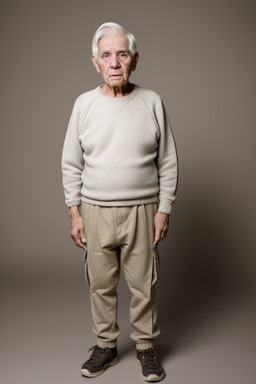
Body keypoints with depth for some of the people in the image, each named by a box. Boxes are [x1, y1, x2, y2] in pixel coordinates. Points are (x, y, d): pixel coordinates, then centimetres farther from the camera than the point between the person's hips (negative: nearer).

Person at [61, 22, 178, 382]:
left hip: (142, 211, -1)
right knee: (101, 284, 12)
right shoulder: (84, 103, 0)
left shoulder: (152, 102, -2)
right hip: (95, 212, 1)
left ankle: (146, 346, 29)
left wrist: (164, 210, -3)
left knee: (144, 285, 8)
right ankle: (106, 345, 31)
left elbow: (168, 163, 1)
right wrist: (74, 212, 0)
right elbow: (71, 164, 4)